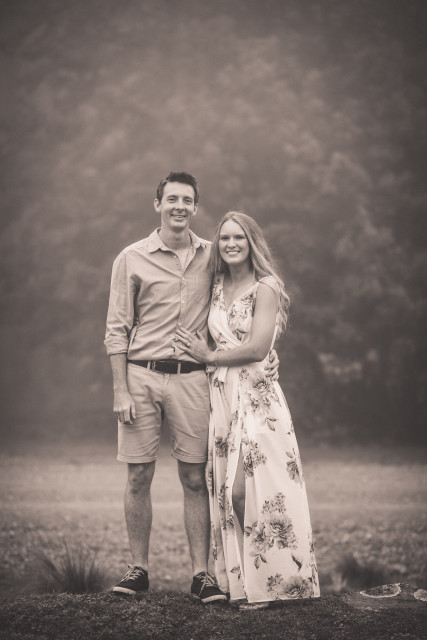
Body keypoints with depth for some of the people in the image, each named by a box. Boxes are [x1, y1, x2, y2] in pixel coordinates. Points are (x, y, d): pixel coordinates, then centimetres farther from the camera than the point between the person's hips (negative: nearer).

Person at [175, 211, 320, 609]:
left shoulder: (265, 288, -6)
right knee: (225, 491, 3)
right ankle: (238, 581, 9)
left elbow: (257, 347, -14)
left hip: (256, 396, -6)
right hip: (221, 396, 6)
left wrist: (208, 356, -5)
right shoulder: (218, 288, 14)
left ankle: (266, 583, -3)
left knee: (249, 488, -10)